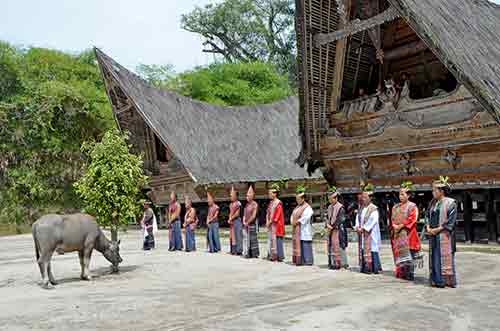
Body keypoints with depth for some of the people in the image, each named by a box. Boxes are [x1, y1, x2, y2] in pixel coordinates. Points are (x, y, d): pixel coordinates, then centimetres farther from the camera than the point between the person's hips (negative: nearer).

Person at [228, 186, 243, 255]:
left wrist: (231, 219, -10)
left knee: (237, 236, -6)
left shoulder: (238, 203, -10)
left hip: (237, 221, -8)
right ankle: (233, 250, 15)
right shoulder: (231, 204, 15)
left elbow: (237, 214, -14)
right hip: (232, 222, 8)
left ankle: (238, 251, -3)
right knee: (232, 236, 9)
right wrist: (229, 219, 0)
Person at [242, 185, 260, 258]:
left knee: (253, 239, -1)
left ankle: (254, 254, 6)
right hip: (246, 225, 7)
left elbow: (254, 216, -13)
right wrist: (244, 221, 2)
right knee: (246, 239, 6)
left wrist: (248, 222, -11)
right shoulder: (247, 204, 14)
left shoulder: (255, 204, -8)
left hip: (252, 224, -7)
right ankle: (247, 253, 11)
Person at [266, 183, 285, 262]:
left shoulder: (278, 203, -11)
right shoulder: (271, 202, 14)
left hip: (276, 225, -8)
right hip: (270, 225, 9)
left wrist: (270, 222, -12)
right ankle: (272, 255, 17)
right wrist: (267, 222, 4)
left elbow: (277, 215, -16)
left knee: (277, 240, -7)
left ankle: (279, 256, -1)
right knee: (270, 240, 10)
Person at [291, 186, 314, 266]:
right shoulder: (297, 207, 19)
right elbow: (293, 215, 20)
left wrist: (298, 221, -14)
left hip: (304, 230, -8)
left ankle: (308, 261, -2)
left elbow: (305, 218, -18)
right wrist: (292, 221, 1)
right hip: (297, 230, 8)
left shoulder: (307, 207, -8)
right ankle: (299, 260, 13)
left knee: (305, 244, -7)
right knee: (298, 244, 8)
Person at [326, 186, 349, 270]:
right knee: (331, 246, 8)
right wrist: (328, 225, -4)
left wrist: (332, 227, -11)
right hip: (331, 230, 7)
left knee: (338, 246, -7)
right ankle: (333, 263, 15)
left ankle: (339, 263, -2)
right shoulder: (330, 207, 13)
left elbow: (340, 219, -13)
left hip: (338, 230, -7)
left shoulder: (340, 207, -9)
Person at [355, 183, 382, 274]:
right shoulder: (361, 208, 14)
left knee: (371, 249, -8)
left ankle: (374, 268, -2)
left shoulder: (373, 209, -8)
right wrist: (357, 227, -2)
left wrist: (363, 228, -15)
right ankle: (364, 267, 13)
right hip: (362, 233, 7)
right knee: (362, 249, 6)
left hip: (370, 233, -7)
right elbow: (358, 217, 14)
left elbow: (372, 221, -15)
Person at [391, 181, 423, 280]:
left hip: (408, 234, -5)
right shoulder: (396, 207, 16)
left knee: (408, 253, -7)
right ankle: (401, 272, 11)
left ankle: (410, 274, -2)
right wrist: (394, 226, -5)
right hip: (397, 234, 5)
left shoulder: (412, 206, -2)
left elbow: (412, 219, -11)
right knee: (399, 252, 4)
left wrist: (401, 226, -13)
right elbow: (392, 218, 15)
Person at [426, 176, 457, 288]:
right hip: (433, 236, 6)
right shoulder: (433, 202, 13)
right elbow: (427, 215, 16)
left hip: (444, 235, -6)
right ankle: (437, 280, 13)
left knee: (445, 257, -4)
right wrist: (428, 228, -1)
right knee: (434, 257, 7)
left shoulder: (450, 203, -6)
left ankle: (448, 280, 4)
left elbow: (451, 221, -11)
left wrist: (438, 229, -14)